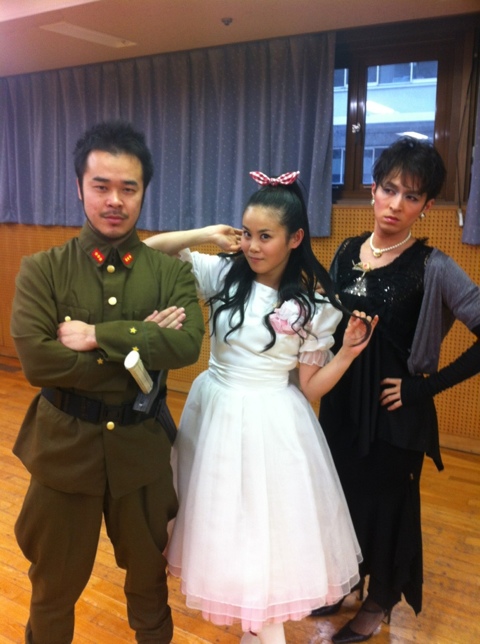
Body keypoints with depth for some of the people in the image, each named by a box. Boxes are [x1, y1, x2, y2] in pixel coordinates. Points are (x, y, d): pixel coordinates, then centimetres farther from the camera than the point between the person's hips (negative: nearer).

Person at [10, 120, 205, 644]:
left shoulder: (172, 272, -4)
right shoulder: (41, 270, -8)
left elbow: (187, 345, -21)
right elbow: (36, 360, -20)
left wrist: (96, 334, -23)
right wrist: (142, 348, -20)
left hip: (142, 445, 2)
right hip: (64, 447, -1)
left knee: (148, 572, 25)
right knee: (54, 584, 21)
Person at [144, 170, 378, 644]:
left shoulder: (313, 304, -7)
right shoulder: (222, 274, -4)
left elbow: (309, 386, -3)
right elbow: (147, 251, -3)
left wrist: (349, 351, -16)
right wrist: (206, 235, -12)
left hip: (272, 424, -3)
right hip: (214, 411, 3)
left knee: (268, 528, 5)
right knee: (221, 520, 17)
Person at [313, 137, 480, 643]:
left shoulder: (432, 269, -16)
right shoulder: (346, 252, 0)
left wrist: (430, 384, -16)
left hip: (394, 410, -4)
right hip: (341, 399, 5)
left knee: (386, 500, 13)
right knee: (339, 492, 18)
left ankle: (379, 602, 38)